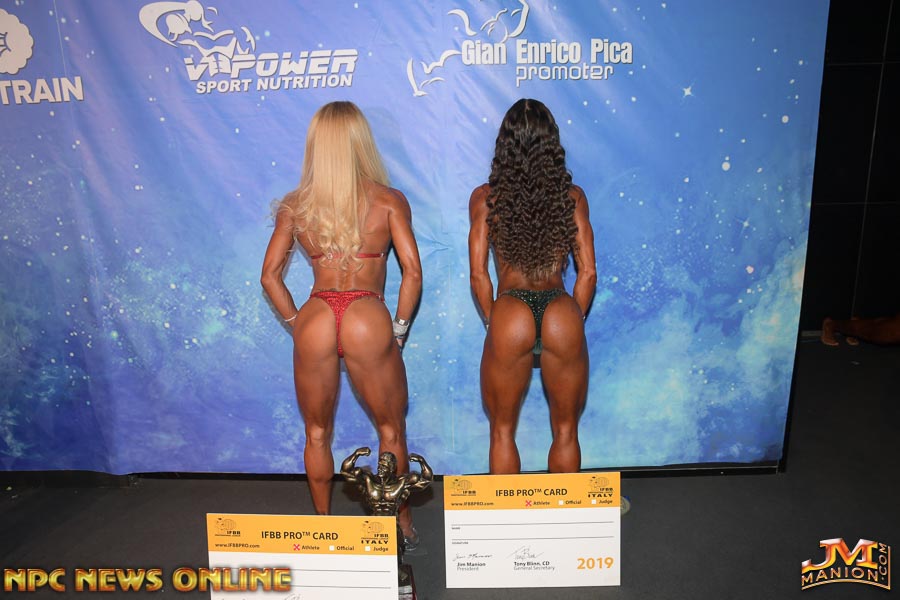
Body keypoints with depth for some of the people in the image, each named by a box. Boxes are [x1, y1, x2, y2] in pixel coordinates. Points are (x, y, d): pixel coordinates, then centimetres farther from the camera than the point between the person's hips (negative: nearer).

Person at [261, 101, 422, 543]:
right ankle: (402, 524, 34)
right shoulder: (389, 201, 0)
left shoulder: (294, 206, 6)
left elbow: (270, 276, 5)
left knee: (317, 434, 22)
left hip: (315, 322, 2)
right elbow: (412, 272, -6)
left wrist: (296, 323, 13)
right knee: (391, 430, 19)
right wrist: (398, 328, 4)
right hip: (367, 322, -2)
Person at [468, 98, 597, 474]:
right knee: (566, 431, 19)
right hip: (562, 316, 2)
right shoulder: (572, 196, 5)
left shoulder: (485, 198, 2)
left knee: (503, 432, 18)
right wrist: (573, 320, 13)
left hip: (510, 315, -1)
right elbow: (588, 272, 3)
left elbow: (478, 274, 0)